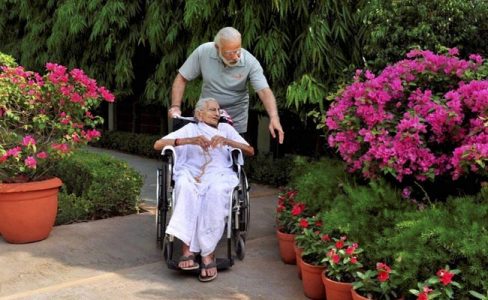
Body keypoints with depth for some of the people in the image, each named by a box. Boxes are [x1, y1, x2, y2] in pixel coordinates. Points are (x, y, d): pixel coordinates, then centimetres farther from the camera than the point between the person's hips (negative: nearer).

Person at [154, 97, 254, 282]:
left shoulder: (226, 129, 27)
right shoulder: (190, 129, 23)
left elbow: (250, 151, 15)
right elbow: (158, 145, 9)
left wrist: (227, 142, -3)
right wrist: (190, 140, -6)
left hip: (219, 175, 0)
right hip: (191, 174, 0)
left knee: (216, 190, -37)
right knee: (186, 186, -37)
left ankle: (208, 253, -36)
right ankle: (188, 248, -38)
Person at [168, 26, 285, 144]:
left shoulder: (250, 62, -22)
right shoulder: (203, 52, -18)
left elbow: (264, 91, -27)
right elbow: (182, 79, -9)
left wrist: (274, 118, -43)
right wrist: (175, 106, -20)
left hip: (236, 117, -1)